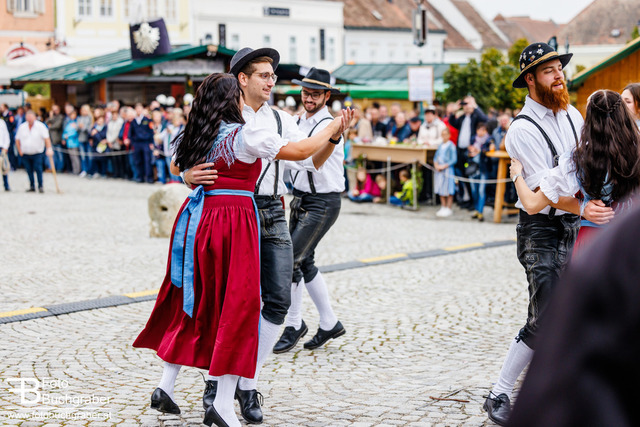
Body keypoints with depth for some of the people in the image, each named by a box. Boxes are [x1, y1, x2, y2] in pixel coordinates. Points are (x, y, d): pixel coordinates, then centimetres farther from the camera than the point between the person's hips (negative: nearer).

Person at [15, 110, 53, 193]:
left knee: (38, 169, -10)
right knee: (29, 170, 5)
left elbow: (46, 138, -15)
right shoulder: (22, 127, 3)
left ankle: (40, 186, -1)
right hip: (25, 154, 3)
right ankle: (32, 186, 16)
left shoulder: (40, 126, -8)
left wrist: (49, 149, -27)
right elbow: (17, 140, 13)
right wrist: (20, 151, 6)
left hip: (37, 153, -3)